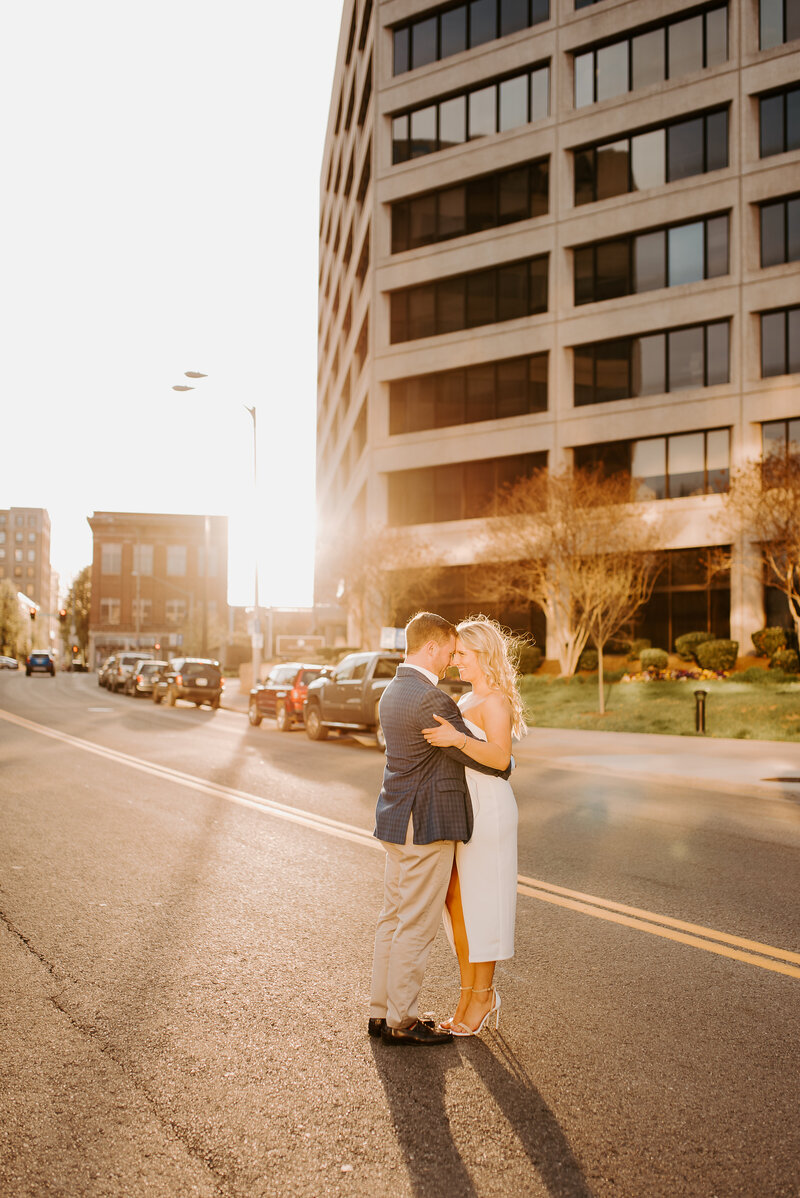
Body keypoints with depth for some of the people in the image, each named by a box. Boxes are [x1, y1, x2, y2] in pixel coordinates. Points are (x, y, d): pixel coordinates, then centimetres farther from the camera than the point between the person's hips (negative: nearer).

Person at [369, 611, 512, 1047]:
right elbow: (476, 754, -14)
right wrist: (505, 765, 7)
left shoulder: (392, 692, 11)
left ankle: (381, 1011, 24)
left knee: (393, 920, 15)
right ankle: (402, 1022, 10)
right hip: (427, 827, -10)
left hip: (398, 821, 10)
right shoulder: (430, 698, -20)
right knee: (416, 927, 0)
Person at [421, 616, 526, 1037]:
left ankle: (483, 995, 13)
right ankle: (468, 994, 20)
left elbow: (499, 756, -29)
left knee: (479, 904, 0)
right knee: (455, 904, 10)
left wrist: (457, 738, -41)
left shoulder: (496, 701, -14)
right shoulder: (468, 700, 15)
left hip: (486, 809, -9)